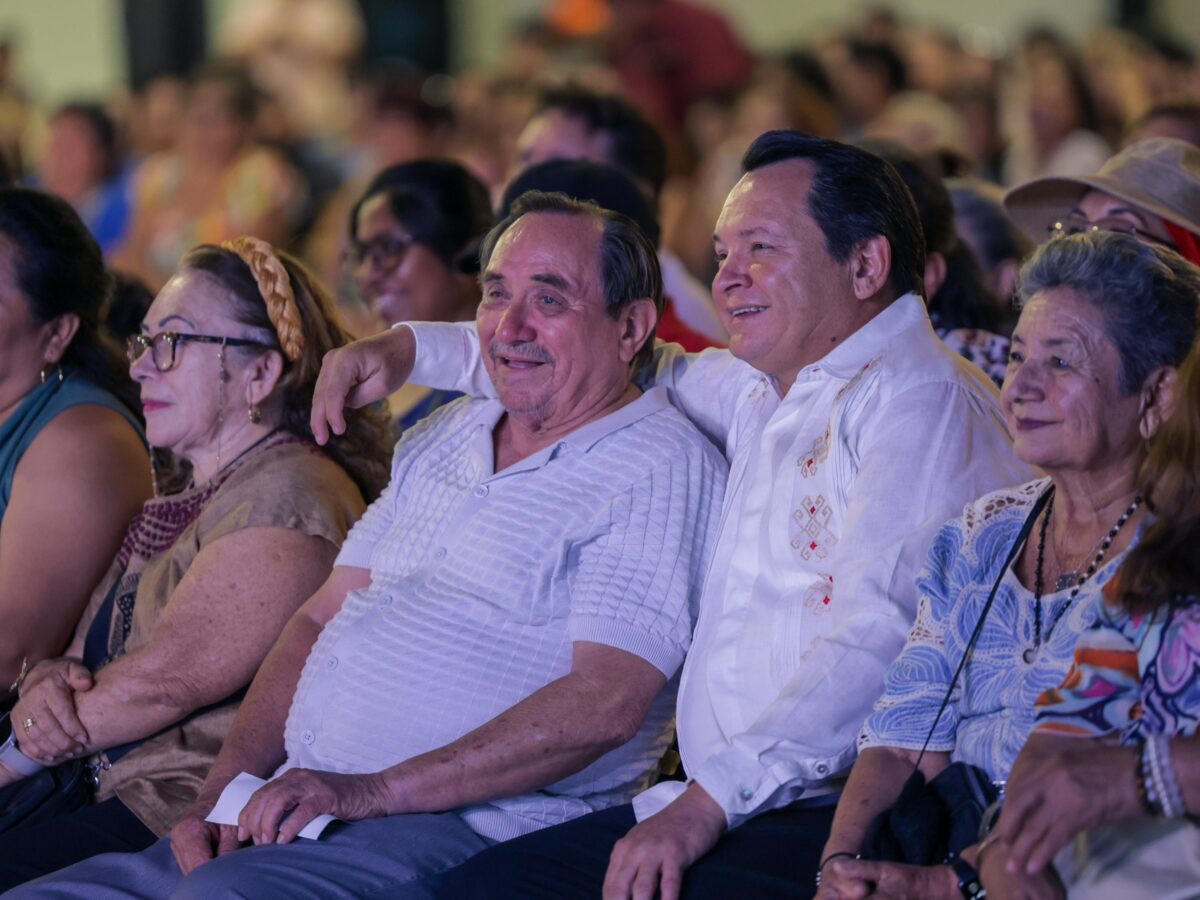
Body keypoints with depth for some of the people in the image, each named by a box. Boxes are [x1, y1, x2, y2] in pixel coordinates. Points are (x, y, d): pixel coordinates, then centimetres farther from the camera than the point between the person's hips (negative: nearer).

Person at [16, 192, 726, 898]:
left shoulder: (664, 468, -4)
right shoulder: (446, 437, 21)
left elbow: (605, 705, -16)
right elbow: (321, 621, 19)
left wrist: (374, 791, -20)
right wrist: (222, 795, 3)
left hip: (469, 825, -8)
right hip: (293, 807, 8)